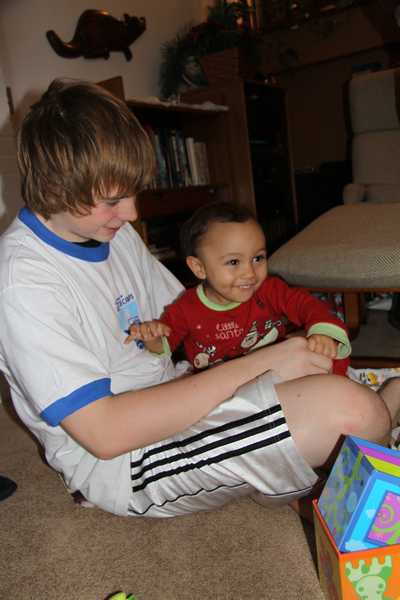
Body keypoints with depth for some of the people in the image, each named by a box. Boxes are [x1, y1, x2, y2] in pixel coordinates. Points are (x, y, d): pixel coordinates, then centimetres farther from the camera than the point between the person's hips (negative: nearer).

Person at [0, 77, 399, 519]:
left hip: (173, 397, 8)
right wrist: (255, 365, -24)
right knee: (346, 406, -21)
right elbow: (105, 433, -26)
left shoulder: (115, 231, 4)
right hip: (117, 464, -8)